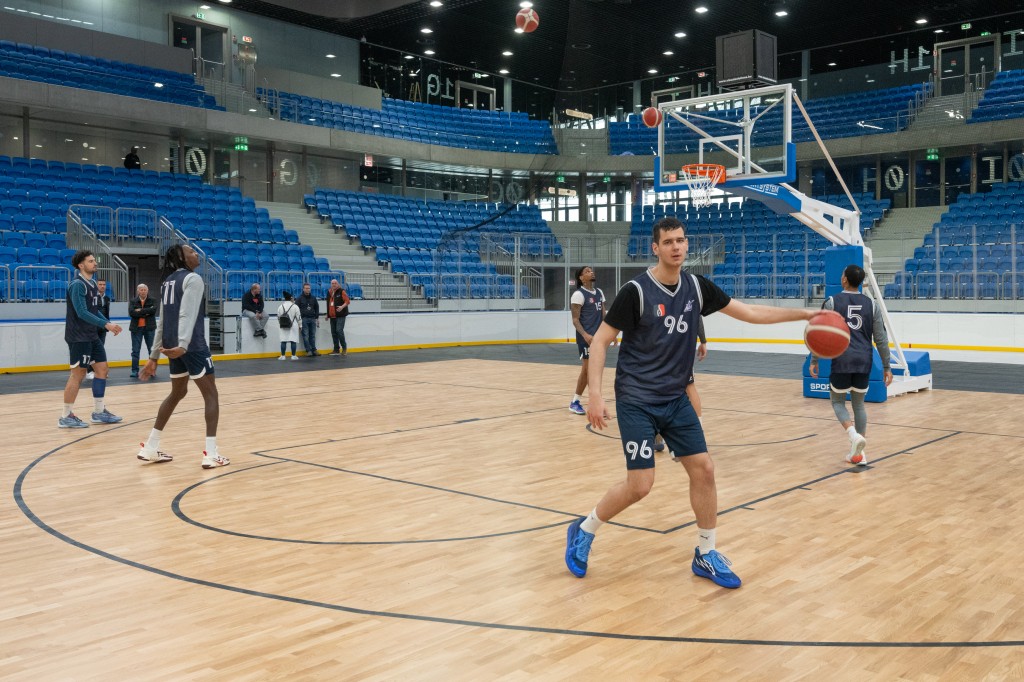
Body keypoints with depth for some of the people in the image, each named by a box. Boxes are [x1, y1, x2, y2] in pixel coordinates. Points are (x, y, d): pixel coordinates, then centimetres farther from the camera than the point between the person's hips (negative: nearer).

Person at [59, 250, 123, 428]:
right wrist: (106, 324, -25)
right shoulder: (77, 284, -15)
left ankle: (99, 412, 17)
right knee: (78, 374, -5)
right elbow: (82, 312, -23)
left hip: (92, 336, 9)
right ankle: (67, 417, 4)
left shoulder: (92, 284, 13)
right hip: (78, 337, -9)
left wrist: (108, 324, 6)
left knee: (102, 369, 9)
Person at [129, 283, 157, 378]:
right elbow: (131, 313, -11)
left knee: (152, 350, 4)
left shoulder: (152, 301, 5)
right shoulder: (133, 301, 5)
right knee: (135, 351, 1)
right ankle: (135, 371, 3)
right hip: (136, 328, 0)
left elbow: (153, 310, -14)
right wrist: (146, 312, -14)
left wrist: (140, 311, -14)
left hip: (149, 328, 0)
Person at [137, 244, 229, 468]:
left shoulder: (168, 282, 18)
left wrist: (154, 356, 21)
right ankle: (211, 454, -8)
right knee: (211, 394, -1)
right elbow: (187, 315, -24)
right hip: (191, 345, -8)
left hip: (173, 345, 9)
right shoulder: (193, 279, -9)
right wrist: (183, 344, -35)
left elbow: (162, 322, 20)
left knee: (177, 392, 22)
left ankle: (150, 448, 22)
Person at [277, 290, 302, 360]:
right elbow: (299, 317, -5)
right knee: (293, 341, 0)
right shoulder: (295, 306, -8)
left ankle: (282, 356, 3)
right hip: (293, 326, -3)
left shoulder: (280, 307, 2)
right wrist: (300, 325, 7)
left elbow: (278, 317, 8)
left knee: (283, 341, 4)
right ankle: (293, 355, 0)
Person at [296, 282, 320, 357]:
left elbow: (317, 308, 20)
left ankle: (314, 350, 6)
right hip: (304, 319, -3)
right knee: (306, 336, -6)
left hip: (312, 319, 3)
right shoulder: (300, 298, 4)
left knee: (312, 335, 4)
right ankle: (308, 351, -5)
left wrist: (317, 318, 14)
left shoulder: (313, 298, 15)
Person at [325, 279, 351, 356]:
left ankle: (344, 348, -3)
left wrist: (342, 306, -28)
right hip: (332, 316, 7)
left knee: (339, 330, -15)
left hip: (340, 315, -7)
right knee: (333, 332, 8)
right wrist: (328, 314, 25)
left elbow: (347, 301, -10)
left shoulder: (341, 291, -4)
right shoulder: (329, 292, 16)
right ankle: (336, 349, 15)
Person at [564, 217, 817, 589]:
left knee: (703, 469, 2)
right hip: (637, 401, -6)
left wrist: (805, 313, 4)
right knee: (640, 485, -9)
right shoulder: (636, 290, -15)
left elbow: (751, 312, 9)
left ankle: (706, 555, 19)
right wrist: (596, 395, -18)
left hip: (676, 400, 6)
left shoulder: (696, 286, 2)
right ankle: (583, 530, 16)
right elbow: (600, 341, -11)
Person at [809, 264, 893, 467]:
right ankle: (858, 453, 13)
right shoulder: (871, 305, 8)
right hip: (864, 361, 3)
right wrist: (886, 367, 12)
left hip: (842, 360, -3)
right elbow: (881, 339, 6)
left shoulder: (832, 302, -1)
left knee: (837, 401, 12)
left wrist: (814, 361, 5)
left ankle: (854, 435, -16)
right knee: (859, 404, 15)